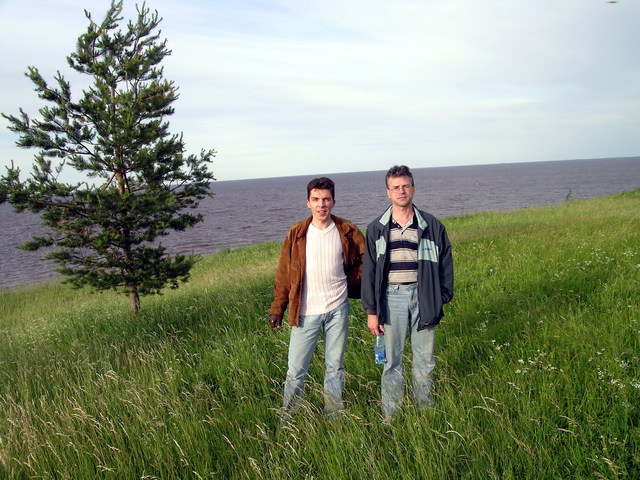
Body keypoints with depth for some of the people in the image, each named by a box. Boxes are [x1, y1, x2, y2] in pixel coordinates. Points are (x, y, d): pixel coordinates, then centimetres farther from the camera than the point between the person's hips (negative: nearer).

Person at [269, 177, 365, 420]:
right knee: (296, 370, 3)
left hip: (337, 309, 1)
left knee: (335, 367, 13)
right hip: (305, 312, -1)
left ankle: (334, 418, 29)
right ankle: (287, 420, 21)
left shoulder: (346, 231, -1)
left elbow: (364, 258, 15)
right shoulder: (297, 233, -3)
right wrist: (277, 308, -1)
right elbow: (284, 274, 0)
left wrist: (350, 283, 5)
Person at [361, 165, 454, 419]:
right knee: (392, 360, 6)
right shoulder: (377, 229, 2)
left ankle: (425, 412, 27)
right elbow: (369, 271, 3)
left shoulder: (431, 226, 2)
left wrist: (443, 298, 2)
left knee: (424, 358, 11)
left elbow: (445, 263, 8)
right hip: (391, 298, 0)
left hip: (423, 296, 1)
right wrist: (371, 311, -1)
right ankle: (391, 416, 18)